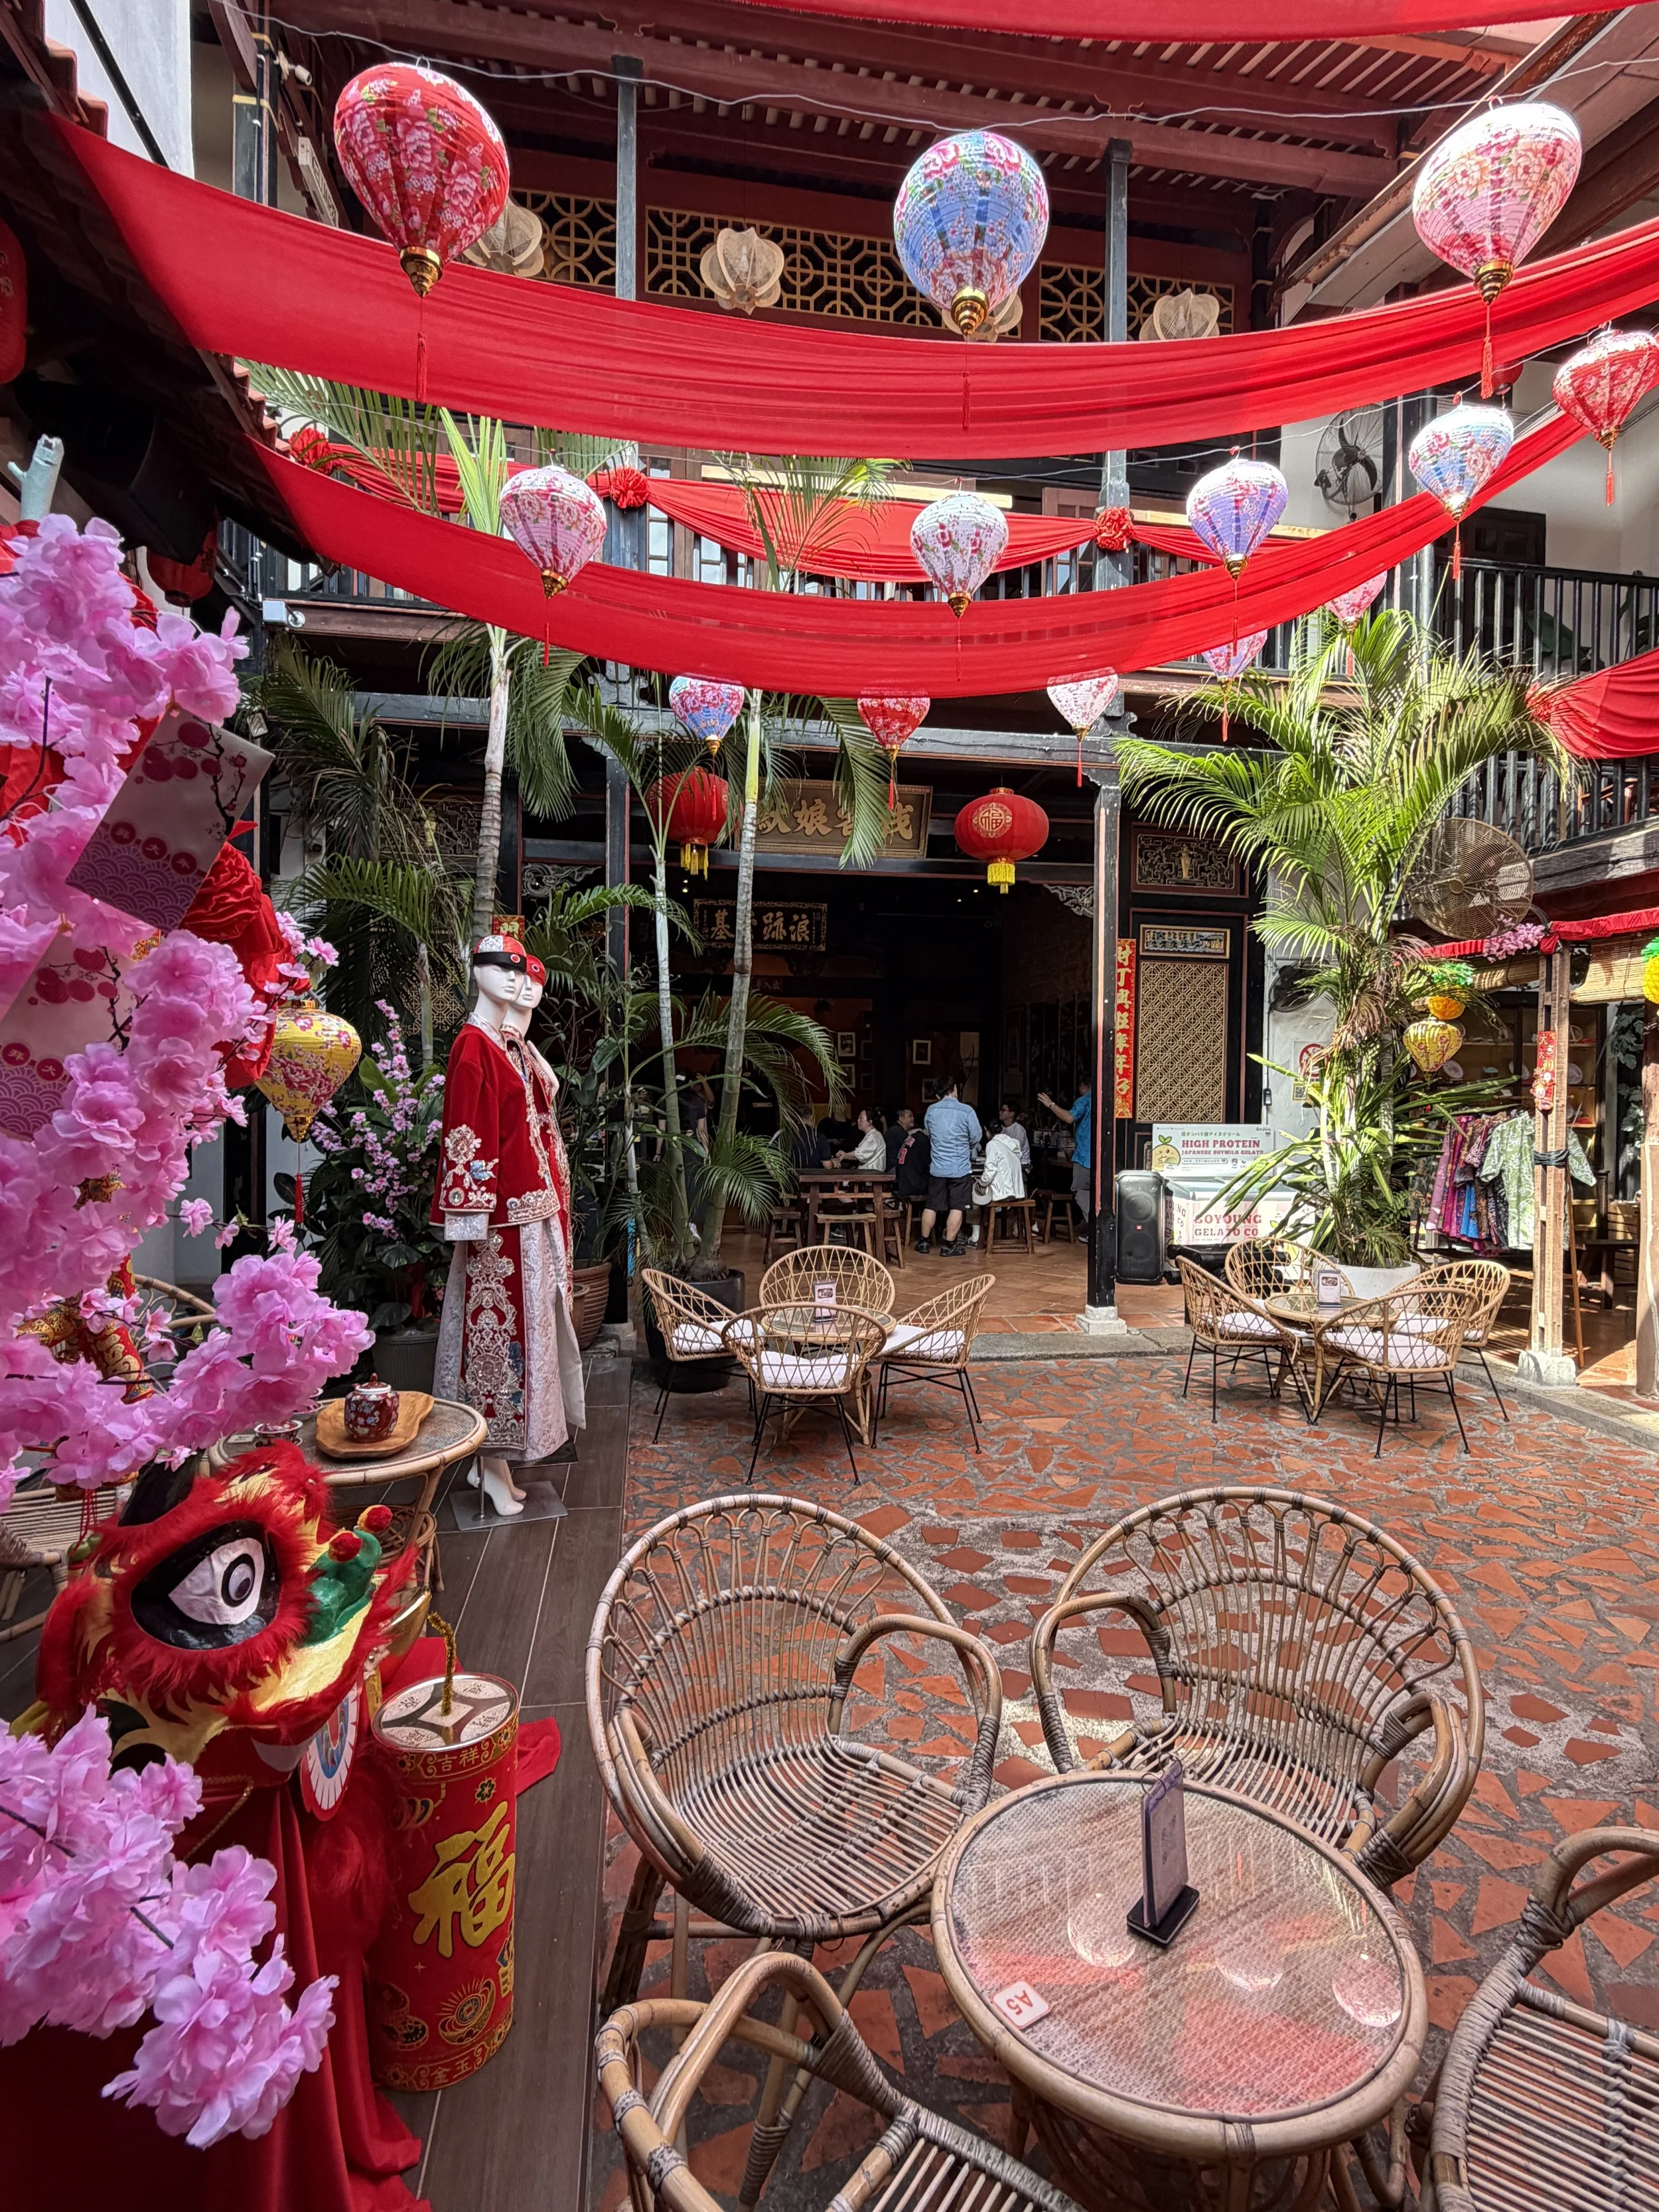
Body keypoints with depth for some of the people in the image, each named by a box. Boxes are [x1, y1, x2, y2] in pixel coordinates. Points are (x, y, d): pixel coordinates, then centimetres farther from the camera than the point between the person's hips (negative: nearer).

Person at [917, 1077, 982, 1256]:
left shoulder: (931, 1110, -2)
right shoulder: (967, 1111, -13)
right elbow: (976, 1138, -3)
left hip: (937, 1167, 4)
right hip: (960, 1168, -4)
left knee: (931, 1206, 13)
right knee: (956, 1208, 3)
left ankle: (924, 1241, 21)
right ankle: (949, 1245, 5)